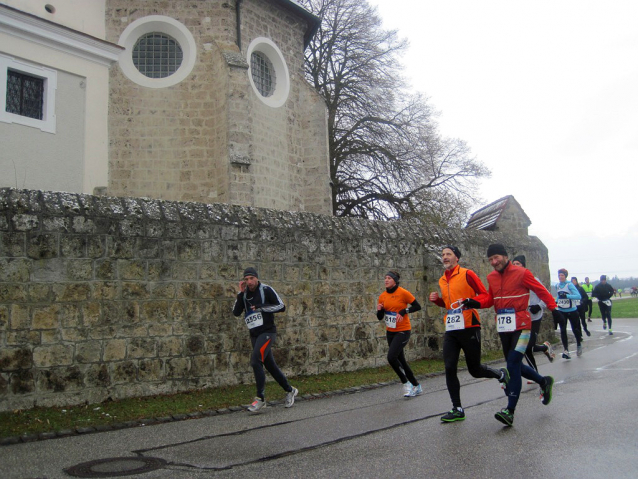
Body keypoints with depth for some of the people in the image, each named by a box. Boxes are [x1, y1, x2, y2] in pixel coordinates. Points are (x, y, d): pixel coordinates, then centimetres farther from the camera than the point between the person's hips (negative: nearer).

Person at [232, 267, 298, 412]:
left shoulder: (266, 290, -9)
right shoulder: (244, 293, 5)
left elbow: (281, 307, -11)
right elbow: (236, 312, -4)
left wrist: (261, 307, -18)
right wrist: (240, 293, -11)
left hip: (267, 331, -6)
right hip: (254, 334, 6)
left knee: (255, 360, -21)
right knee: (270, 365, 11)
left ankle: (260, 398, -14)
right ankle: (290, 390, 29)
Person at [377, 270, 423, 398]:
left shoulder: (403, 293, -12)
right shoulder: (382, 296, 4)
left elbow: (417, 307, -7)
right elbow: (380, 317, 9)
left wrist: (404, 311, -20)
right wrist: (379, 310, -12)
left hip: (403, 331, -7)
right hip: (390, 332, 7)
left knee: (391, 357, -19)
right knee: (401, 360, 11)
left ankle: (406, 383, 2)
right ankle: (417, 387, 27)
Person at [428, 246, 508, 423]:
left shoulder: (467, 274, -6)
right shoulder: (442, 281, 13)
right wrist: (437, 300, 6)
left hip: (469, 327, -5)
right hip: (451, 330, 6)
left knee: (475, 370, 5)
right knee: (449, 368, -4)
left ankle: (501, 374, 36)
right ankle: (457, 410, 7)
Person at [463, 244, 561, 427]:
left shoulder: (521, 273, -7)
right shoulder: (491, 277, 9)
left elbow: (540, 290, 2)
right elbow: (489, 298, 12)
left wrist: (553, 308, 1)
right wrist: (475, 302, -7)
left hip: (521, 326, -7)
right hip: (503, 328, 7)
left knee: (513, 365, -14)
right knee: (514, 365, 16)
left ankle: (510, 411, -10)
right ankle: (544, 381, 42)